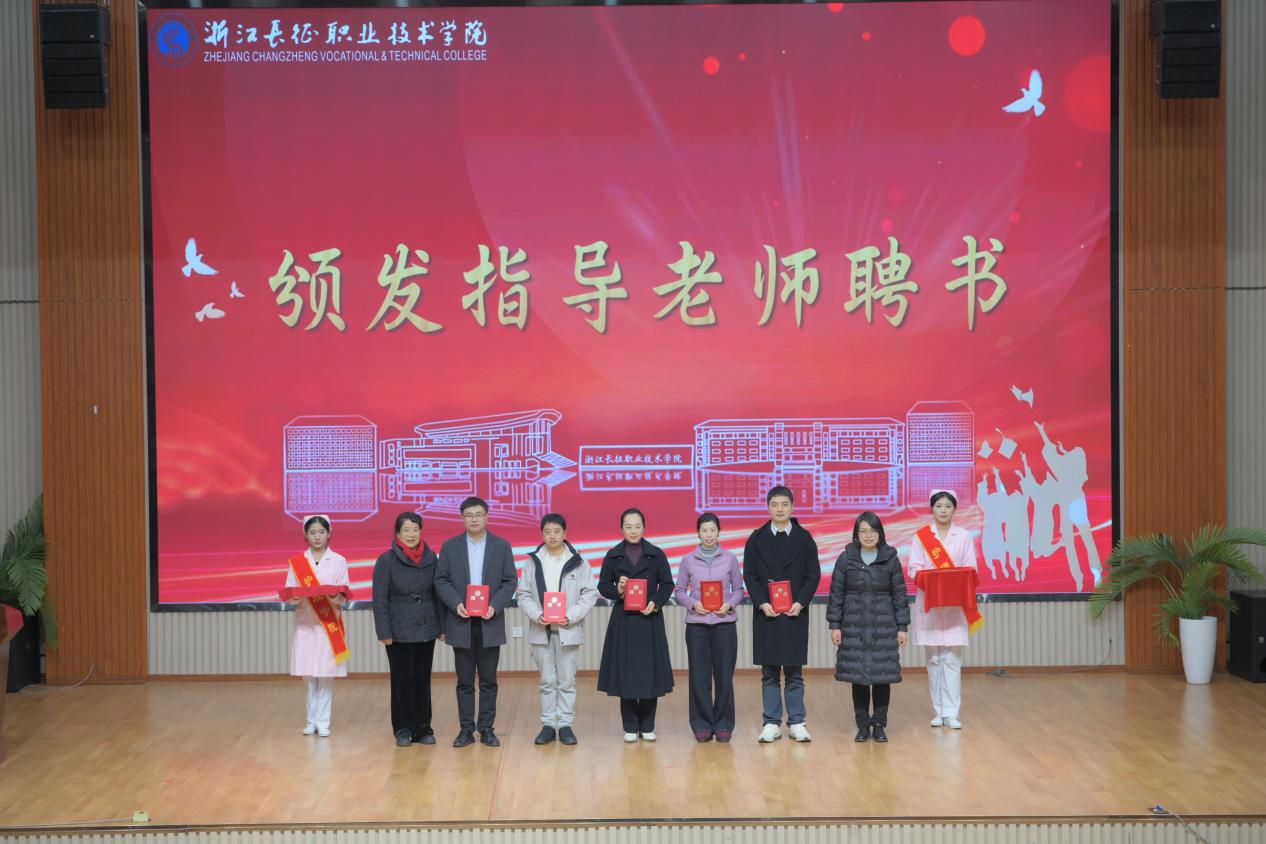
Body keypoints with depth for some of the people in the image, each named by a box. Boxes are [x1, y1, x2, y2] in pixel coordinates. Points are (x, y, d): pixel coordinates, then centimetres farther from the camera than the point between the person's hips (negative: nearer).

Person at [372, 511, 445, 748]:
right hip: (399, 631, -3)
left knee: (423, 679, 7)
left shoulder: (431, 559, 4)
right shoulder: (386, 561, -5)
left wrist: (442, 626, 4)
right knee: (402, 680, 2)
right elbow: (380, 600, -6)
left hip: (426, 629, 3)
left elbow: (438, 594, 8)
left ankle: (422, 728, 15)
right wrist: (384, 632, -10)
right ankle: (403, 729, 12)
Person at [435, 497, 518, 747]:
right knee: (464, 681, 5)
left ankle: (487, 729, 12)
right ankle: (466, 729, 11)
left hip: (490, 623, 0)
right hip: (461, 623, 0)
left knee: (488, 680, 5)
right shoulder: (450, 547, 4)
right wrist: (455, 604, -13)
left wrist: (495, 606, -13)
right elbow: (441, 580, 2)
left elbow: (510, 581, 1)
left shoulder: (502, 546, 3)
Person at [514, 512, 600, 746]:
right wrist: (536, 615, -13)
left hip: (568, 630, -1)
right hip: (541, 630, 1)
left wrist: (571, 616, -13)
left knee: (567, 680, 4)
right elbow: (523, 595, 4)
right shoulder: (533, 562, 4)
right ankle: (548, 725, 13)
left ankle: (565, 725, 10)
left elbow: (590, 593, -1)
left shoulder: (578, 562, 0)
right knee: (547, 681, 7)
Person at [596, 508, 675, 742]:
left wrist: (655, 602, -11)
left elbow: (667, 584, 5)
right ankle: (630, 727, 10)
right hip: (623, 620, 0)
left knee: (650, 671, 0)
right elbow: (603, 586, 6)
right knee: (625, 672, 0)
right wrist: (617, 590, -14)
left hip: (649, 620, 0)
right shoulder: (613, 556, 4)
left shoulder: (656, 555, 3)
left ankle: (647, 726, 12)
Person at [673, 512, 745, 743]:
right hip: (697, 623, 0)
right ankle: (702, 725, 11)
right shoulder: (688, 560, 4)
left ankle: (723, 724, 11)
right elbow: (679, 591, 7)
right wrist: (693, 604, -10)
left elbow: (738, 589, 8)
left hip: (725, 622, 0)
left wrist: (729, 605, -10)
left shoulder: (730, 559, 3)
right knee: (699, 676, 1)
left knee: (724, 675, 0)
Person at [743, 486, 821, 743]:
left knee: (794, 672, 4)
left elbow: (813, 575, 2)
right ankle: (772, 723, 9)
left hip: (795, 613, 0)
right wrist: (762, 603, -11)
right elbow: (749, 575, 2)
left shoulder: (804, 538, 4)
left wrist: (801, 603, -11)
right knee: (769, 673, 4)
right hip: (766, 613, 0)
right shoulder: (757, 539, 5)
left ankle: (796, 722, 10)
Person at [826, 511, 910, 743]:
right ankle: (863, 726, 12)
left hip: (884, 628, 0)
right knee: (857, 676, 2)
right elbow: (836, 593, 4)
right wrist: (834, 625, -1)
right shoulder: (846, 559, 2)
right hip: (854, 628, 0)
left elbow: (899, 594, 4)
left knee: (883, 676, 1)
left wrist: (902, 627, 1)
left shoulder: (891, 559, 2)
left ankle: (879, 725, 12)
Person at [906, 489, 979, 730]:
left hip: (954, 603, 0)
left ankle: (950, 713, -4)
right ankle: (937, 712, 11)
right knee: (933, 659, 5)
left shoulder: (964, 536, 6)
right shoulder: (921, 536, 5)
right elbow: (914, 568, 1)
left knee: (952, 659, -4)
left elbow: (971, 568, 3)